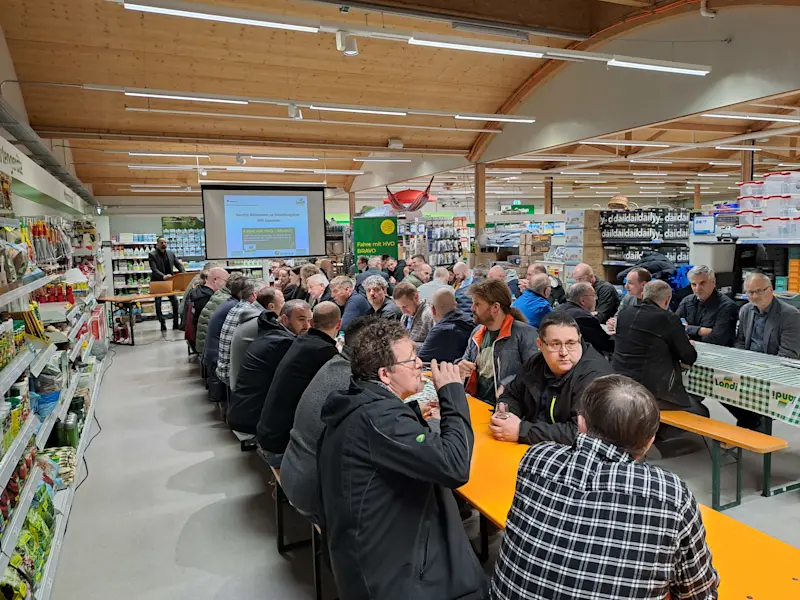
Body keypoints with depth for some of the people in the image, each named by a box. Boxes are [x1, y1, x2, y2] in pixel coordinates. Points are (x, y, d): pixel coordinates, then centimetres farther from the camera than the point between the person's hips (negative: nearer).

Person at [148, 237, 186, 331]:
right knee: (158, 303, 1)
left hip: (169, 281, 3)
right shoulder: (152, 255, -9)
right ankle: (162, 323, 8)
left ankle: (176, 323, 6)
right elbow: (154, 269, -19)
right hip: (157, 282, -3)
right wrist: (163, 276, -36)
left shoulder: (171, 253, 5)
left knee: (175, 301, -3)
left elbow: (179, 265, 3)